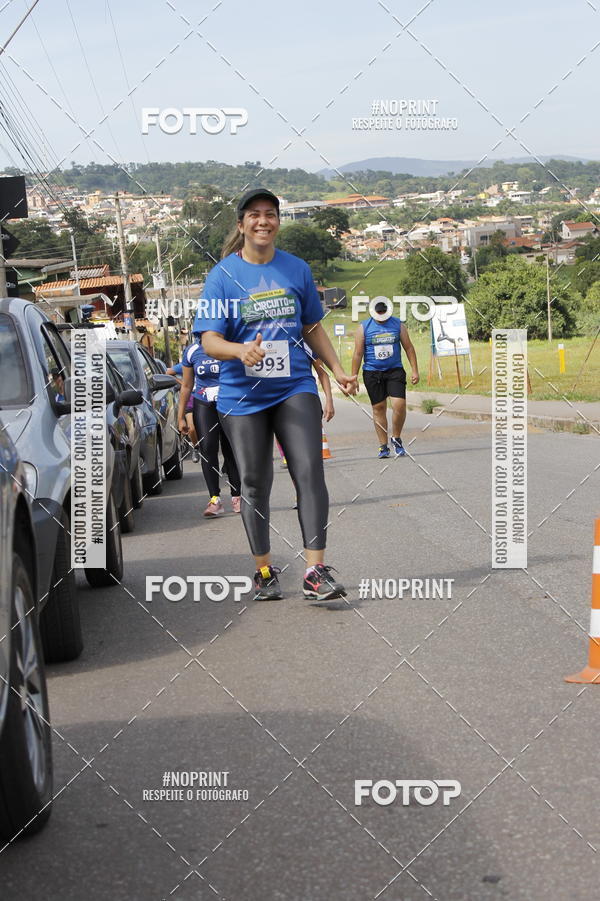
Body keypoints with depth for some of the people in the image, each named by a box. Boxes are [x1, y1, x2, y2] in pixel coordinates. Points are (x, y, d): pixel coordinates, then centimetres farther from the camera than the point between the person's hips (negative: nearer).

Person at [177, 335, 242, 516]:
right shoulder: (192, 351, -1)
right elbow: (186, 386, 8)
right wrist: (181, 417, 9)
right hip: (203, 405, 1)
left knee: (231, 450, 2)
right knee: (207, 447, -12)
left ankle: (237, 496, 14)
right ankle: (214, 499, -13)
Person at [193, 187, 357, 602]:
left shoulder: (297, 269, 7)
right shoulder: (223, 275, -3)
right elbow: (210, 341, -8)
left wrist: (338, 370, 14)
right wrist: (240, 351, -28)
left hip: (295, 388, 1)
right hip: (243, 395, -1)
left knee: (309, 470, -14)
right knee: (255, 484, 6)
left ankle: (316, 571, -15)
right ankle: (265, 571, 21)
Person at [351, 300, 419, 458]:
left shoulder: (398, 324, 5)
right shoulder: (364, 327, 0)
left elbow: (408, 348, 9)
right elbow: (358, 353, 0)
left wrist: (415, 371, 3)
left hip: (395, 370, 0)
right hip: (372, 372, 0)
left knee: (399, 405, -14)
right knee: (379, 408, 2)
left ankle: (396, 438, 8)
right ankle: (383, 446, 10)